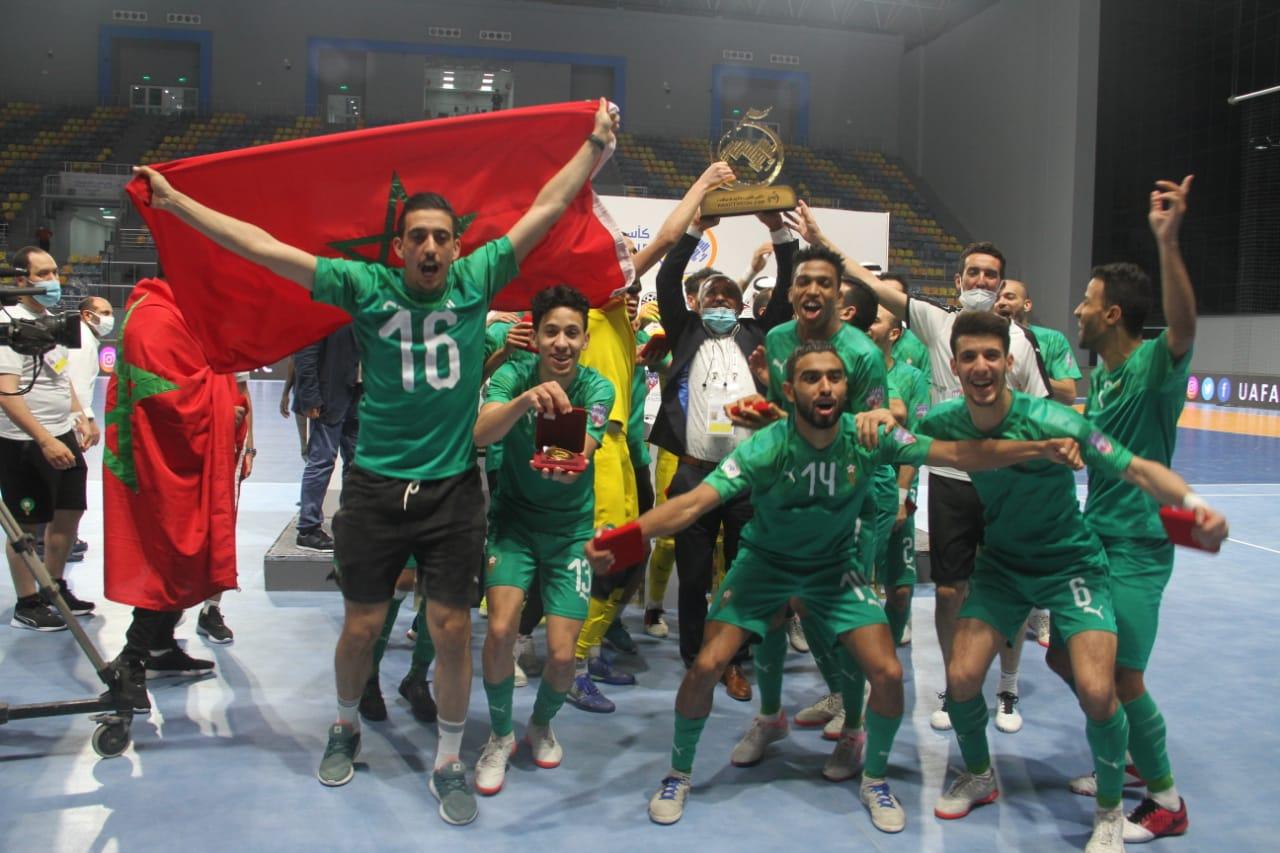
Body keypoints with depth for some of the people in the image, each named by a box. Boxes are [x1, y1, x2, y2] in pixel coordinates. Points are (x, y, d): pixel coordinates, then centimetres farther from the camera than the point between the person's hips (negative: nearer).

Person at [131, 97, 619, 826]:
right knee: (363, 625, 12)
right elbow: (262, 246, -2)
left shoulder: (477, 281, -1)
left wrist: (596, 144, -2)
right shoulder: (366, 286, -3)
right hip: (376, 486, 0)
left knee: (453, 629, 5)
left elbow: (547, 208, 0)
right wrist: (173, 202, -2)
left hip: (454, 488, 0)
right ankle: (347, 728, 41)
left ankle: (450, 763, 23)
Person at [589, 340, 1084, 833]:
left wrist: (1040, 448, -30)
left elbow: (957, 455, -19)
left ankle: (875, 780, 21)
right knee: (706, 666, -13)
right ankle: (679, 774, 15)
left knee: (888, 674, -9)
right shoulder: (766, 448, -29)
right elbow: (693, 503, -37)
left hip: (834, 565, 2)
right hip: (764, 562, -2)